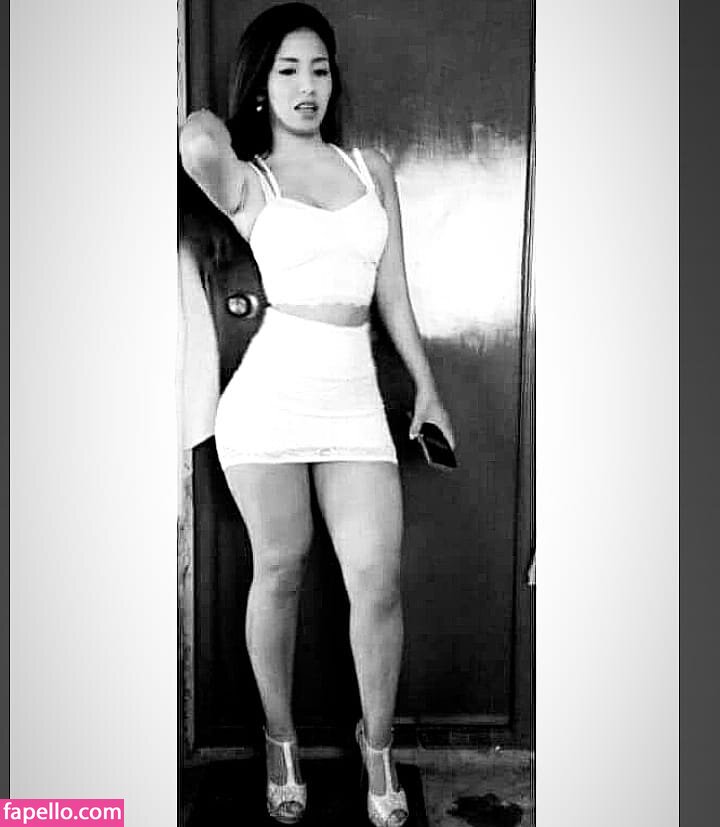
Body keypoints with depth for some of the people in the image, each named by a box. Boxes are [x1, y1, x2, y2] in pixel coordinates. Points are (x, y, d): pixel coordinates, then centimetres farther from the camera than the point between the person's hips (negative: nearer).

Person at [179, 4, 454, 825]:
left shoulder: (373, 167, 17)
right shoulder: (245, 179, 6)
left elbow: (392, 291, 17)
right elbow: (199, 138, -19)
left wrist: (426, 386, 16)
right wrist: (209, 133, 5)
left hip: (354, 393, 3)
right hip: (271, 387, -2)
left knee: (378, 578, -2)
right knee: (280, 569, 6)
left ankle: (377, 743, 22)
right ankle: (280, 740, 28)